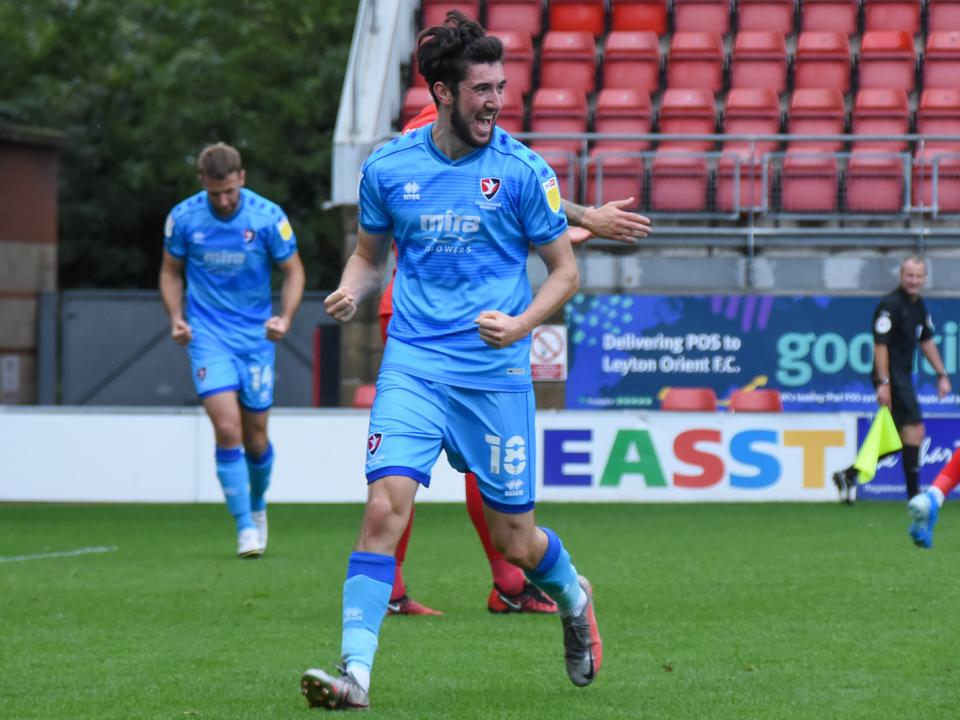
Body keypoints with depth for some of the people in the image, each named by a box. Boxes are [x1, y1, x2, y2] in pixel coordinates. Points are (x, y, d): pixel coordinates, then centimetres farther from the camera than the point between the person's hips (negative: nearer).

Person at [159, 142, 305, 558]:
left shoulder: (268, 217, -9)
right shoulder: (183, 218, -6)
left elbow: (293, 271, 1)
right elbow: (171, 271, 9)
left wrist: (284, 317, -14)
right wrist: (176, 317, -7)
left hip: (257, 336, 1)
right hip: (208, 336, -1)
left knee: (255, 438, 6)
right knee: (227, 429, -16)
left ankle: (257, 506, 36)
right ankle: (245, 528, -7)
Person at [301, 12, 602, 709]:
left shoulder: (523, 170, -4)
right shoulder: (388, 168, 2)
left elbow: (565, 271, 3)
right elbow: (370, 254, 18)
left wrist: (521, 323, -15)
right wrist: (351, 291, -4)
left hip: (497, 374, -1)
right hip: (413, 366, 1)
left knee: (515, 541, 6)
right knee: (385, 506, -18)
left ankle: (573, 597, 41)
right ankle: (355, 671, -19)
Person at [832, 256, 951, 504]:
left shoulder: (919, 305, 13)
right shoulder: (890, 304, -15)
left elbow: (927, 341, 23)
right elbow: (880, 344, -19)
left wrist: (941, 374, 20)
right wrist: (883, 383, -24)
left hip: (904, 376, 10)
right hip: (892, 376, -10)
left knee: (899, 438, 11)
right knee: (915, 429, -12)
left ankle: (849, 474, 17)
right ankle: (914, 495, -8)